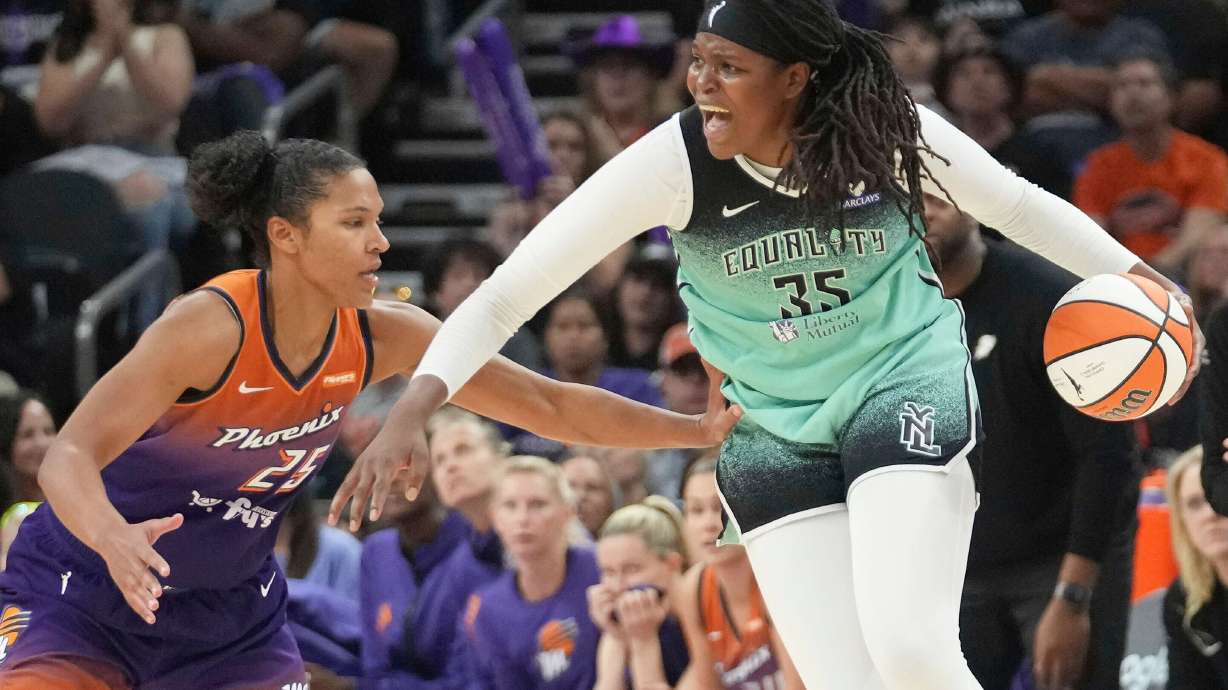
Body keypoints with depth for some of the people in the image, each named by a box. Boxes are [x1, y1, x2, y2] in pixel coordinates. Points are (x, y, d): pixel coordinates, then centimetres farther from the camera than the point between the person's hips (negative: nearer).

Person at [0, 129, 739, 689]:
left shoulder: (384, 336, -11)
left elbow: (548, 405, -2)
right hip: (87, 588, -6)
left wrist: (697, 429, -5)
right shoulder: (212, 326, -28)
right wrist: (114, 539, -55)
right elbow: (70, 455, -34)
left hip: (233, 607, 6)